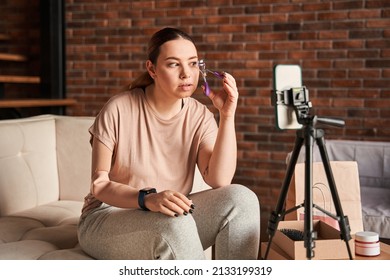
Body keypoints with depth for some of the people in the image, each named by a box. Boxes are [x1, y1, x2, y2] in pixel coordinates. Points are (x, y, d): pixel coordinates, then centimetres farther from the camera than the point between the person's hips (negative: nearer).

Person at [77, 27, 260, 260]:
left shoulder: (200, 116, -3)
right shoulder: (118, 110, -13)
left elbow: (219, 180, -16)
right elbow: (99, 185, -14)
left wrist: (227, 116, -23)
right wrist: (148, 199, -33)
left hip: (167, 216, 4)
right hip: (107, 219, -4)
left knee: (242, 198, -19)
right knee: (176, 223, -35)